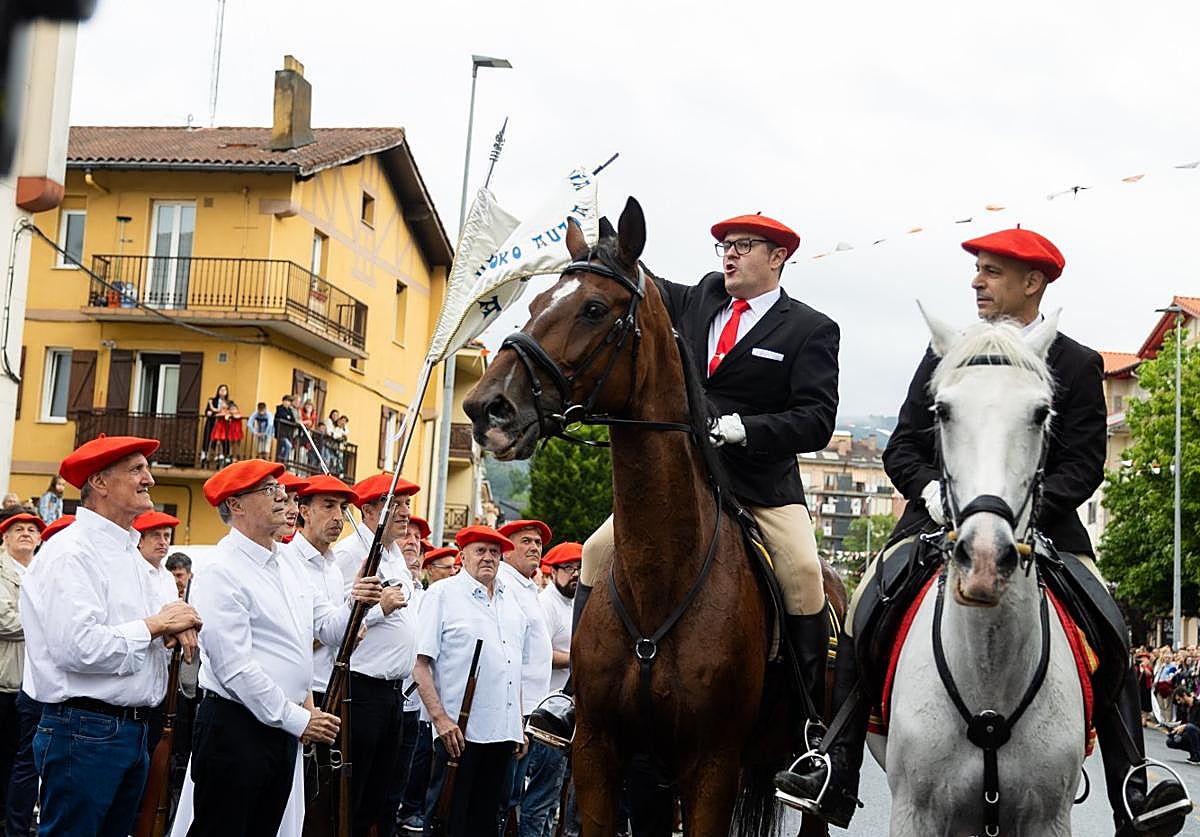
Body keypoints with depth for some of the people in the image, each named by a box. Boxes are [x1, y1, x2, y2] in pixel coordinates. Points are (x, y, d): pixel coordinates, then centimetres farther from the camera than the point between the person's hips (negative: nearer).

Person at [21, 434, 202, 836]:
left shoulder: (129, 552, 17)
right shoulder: (71, 554, -15)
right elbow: (78, 648, -26)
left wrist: (173, 625, 1)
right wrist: (155, 625, -16)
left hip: (132, 728, 10)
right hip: (84, 731, -9)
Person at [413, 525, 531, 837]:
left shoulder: (510, 602, 17)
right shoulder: (442, 594, -2)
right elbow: (420, 664, -9)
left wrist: (519, 728, 19)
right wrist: (440, 718, -17)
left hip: (502, 733, 6)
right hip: (459, 731, -6)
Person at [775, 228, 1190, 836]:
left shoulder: (1077, 365, 5)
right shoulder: (944, 355, 13)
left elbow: (1083, 466, -2)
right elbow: (901, 448, 10)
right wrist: (933, 491, -11)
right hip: (940, 513, 2)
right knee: (864, 607, -19)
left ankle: (1132, 788, -17)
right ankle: (837, 772, -17)